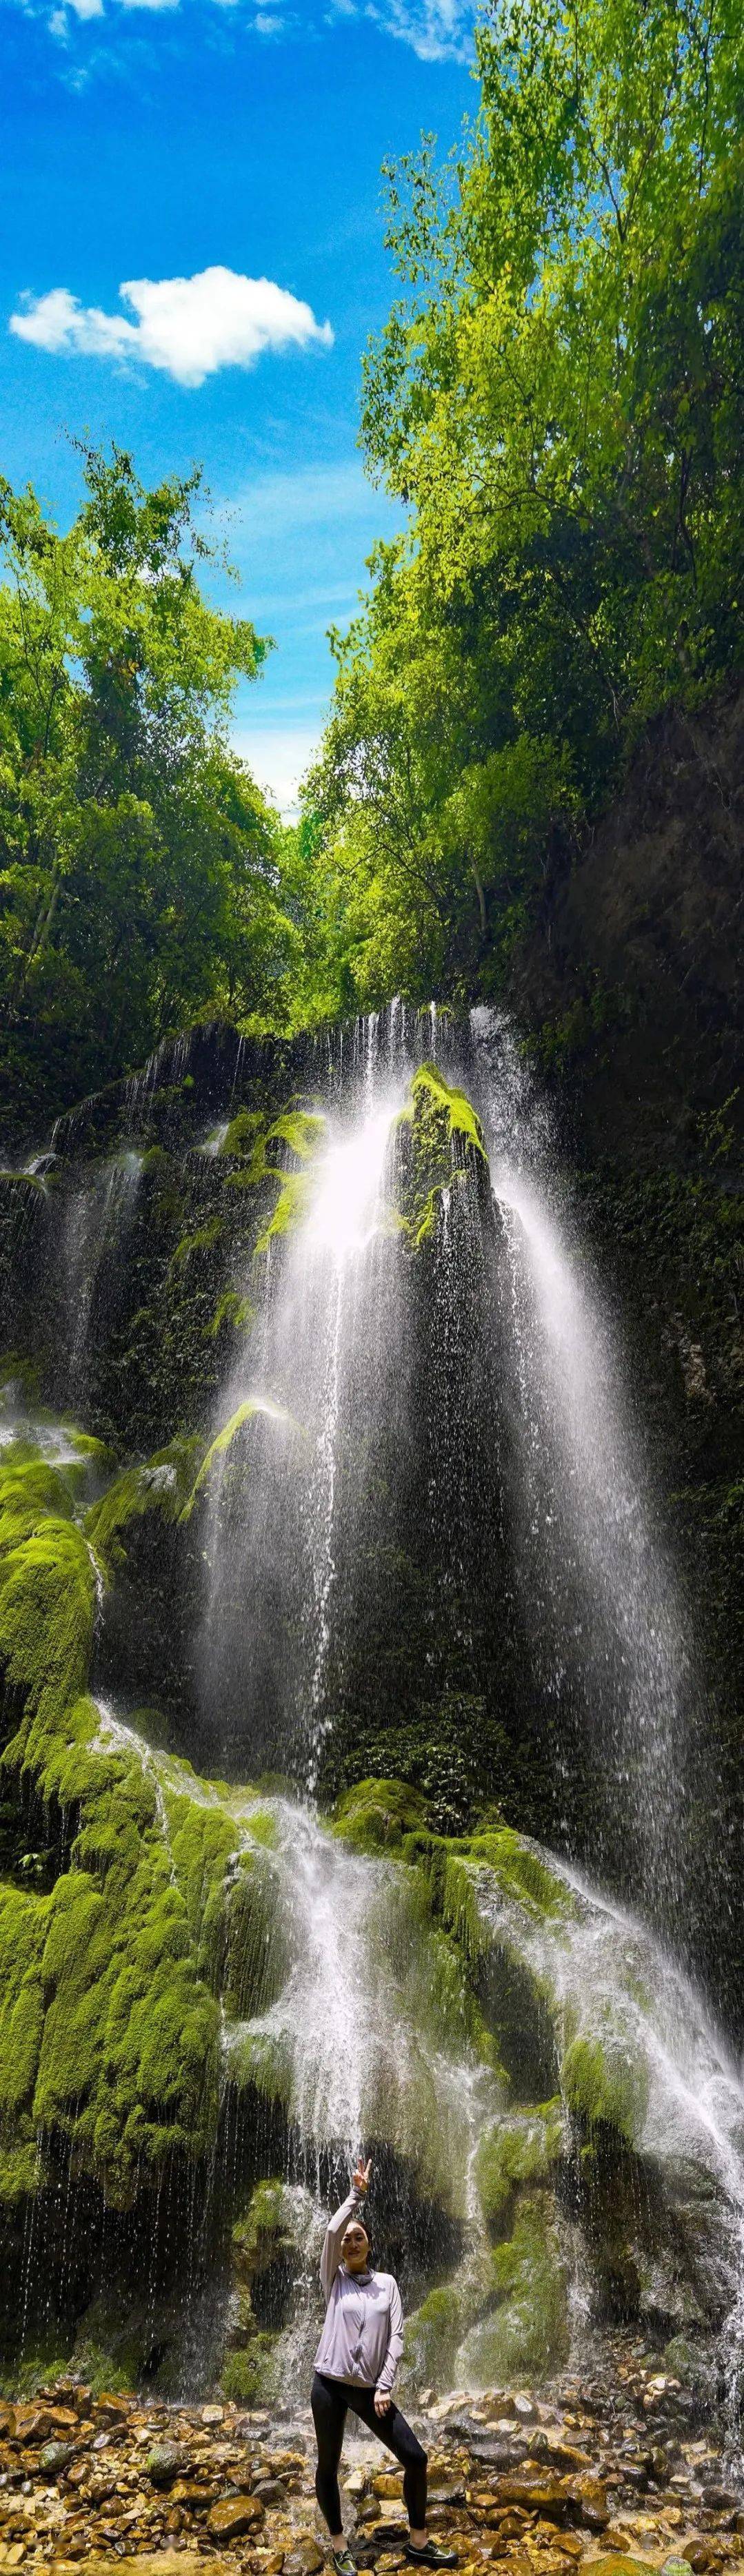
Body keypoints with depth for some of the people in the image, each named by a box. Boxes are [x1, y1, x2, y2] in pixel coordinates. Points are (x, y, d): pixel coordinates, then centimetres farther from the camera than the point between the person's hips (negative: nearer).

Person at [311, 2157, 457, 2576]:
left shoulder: (387, 2283, 5)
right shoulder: (334, 2279, 1)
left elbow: (397, 2337, 1)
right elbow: (332, 2230, -16)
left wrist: (385, 2387, -8)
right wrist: (356, 2193, -15)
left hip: (370, 2388, 1)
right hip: (330, 2384, -1)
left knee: (415, 2458, -1)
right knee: (328, 2467, 6)